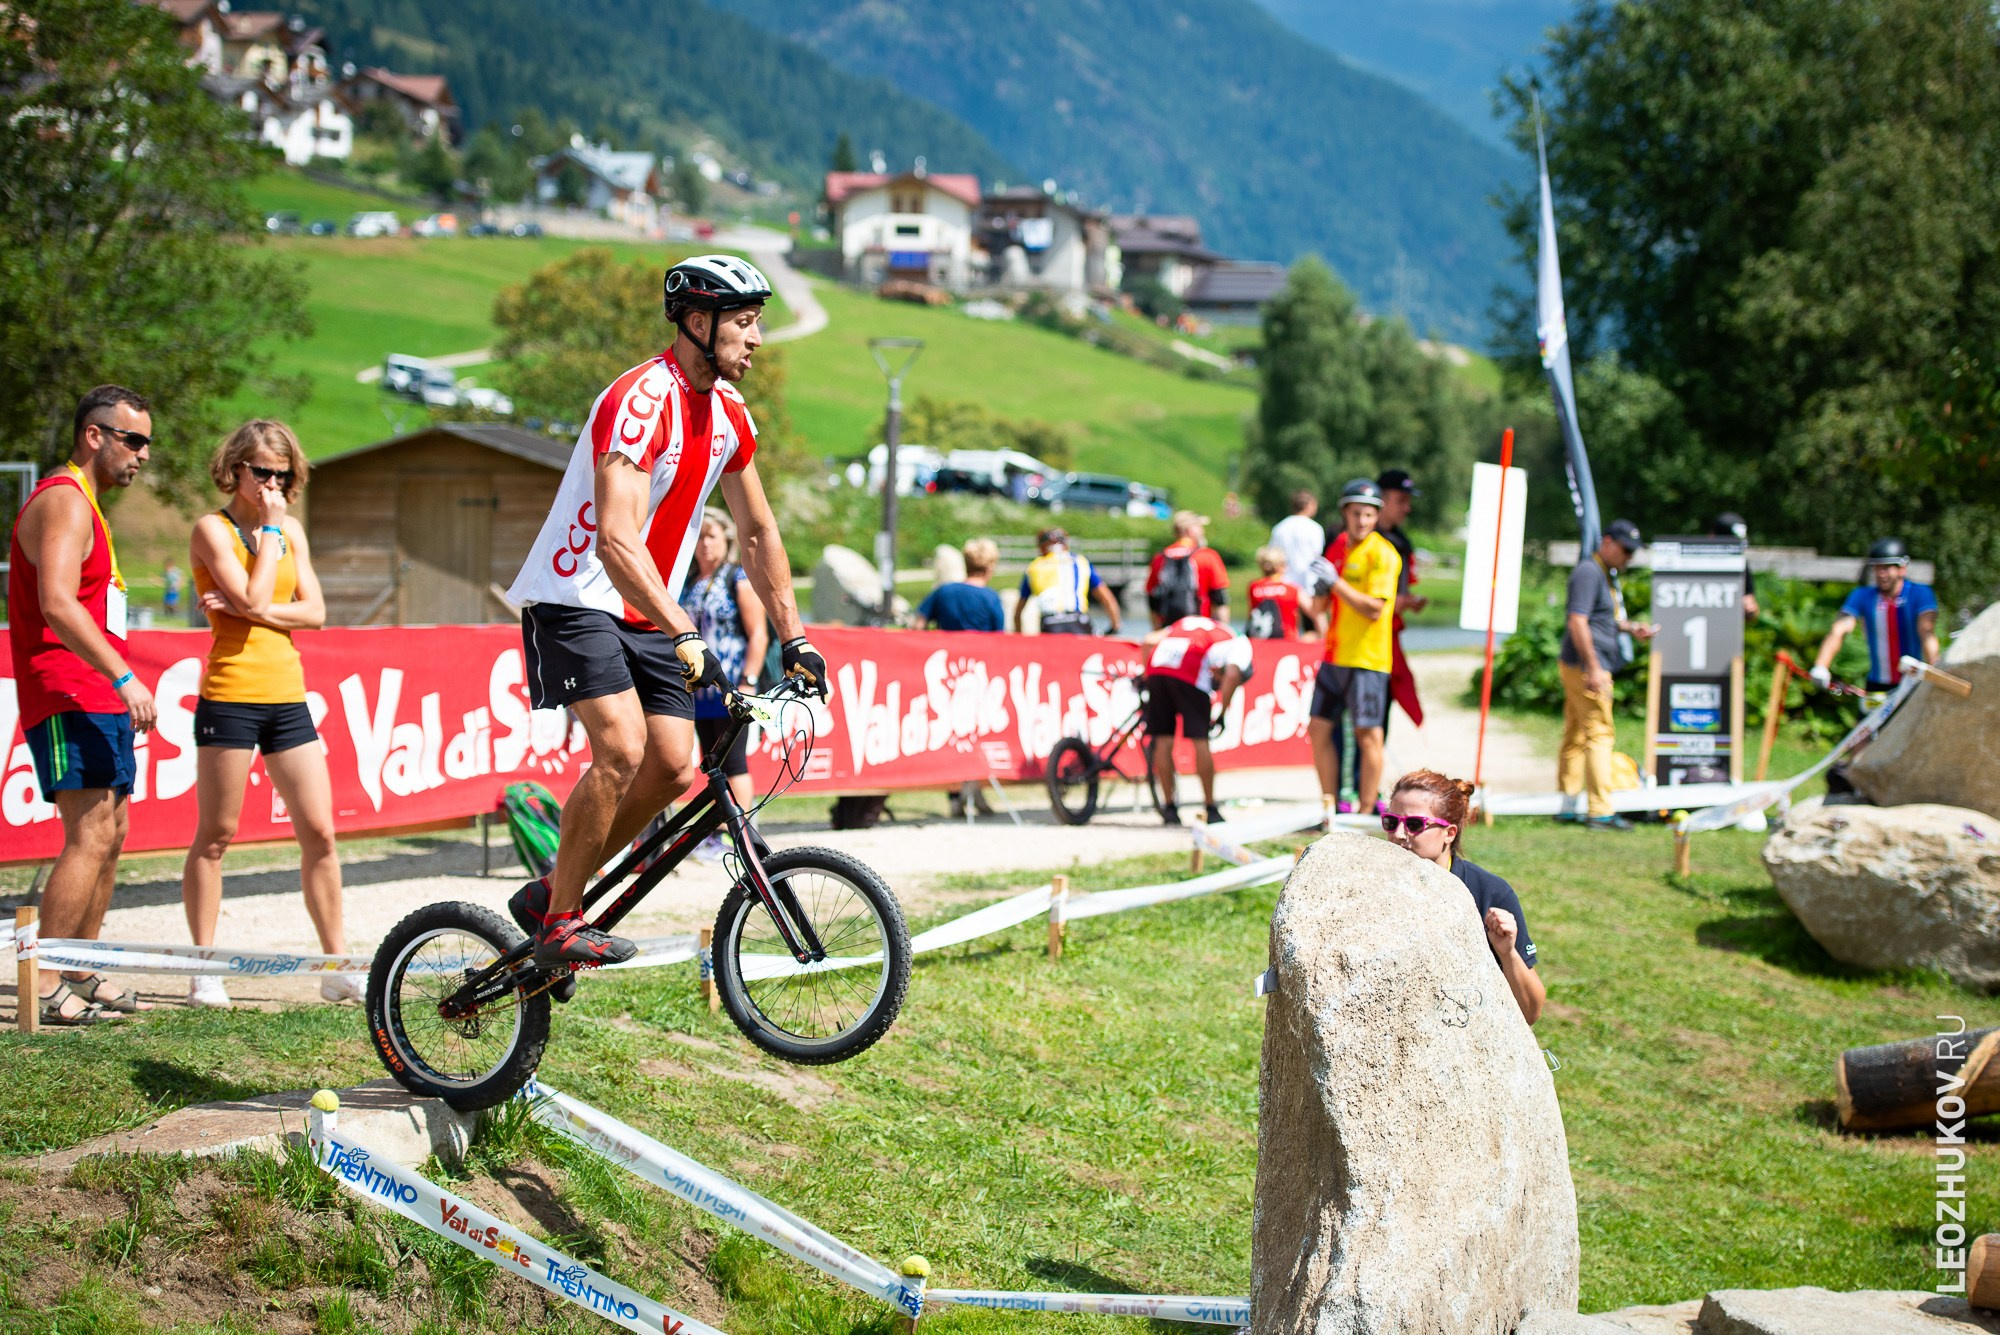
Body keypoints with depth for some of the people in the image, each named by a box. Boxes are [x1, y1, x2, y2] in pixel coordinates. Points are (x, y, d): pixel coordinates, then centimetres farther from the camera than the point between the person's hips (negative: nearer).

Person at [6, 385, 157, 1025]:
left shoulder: (85, 505, 23)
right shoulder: (63, 501, -12)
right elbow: (58, 605, -25)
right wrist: (123, 677, -30)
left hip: (101, 701, 11)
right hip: (69, 701, -11)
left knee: (108, 839, 12)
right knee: (90, 837, -17)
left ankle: (81, 973, 19)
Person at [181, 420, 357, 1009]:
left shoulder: (291, 530, 13)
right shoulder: (213, 529, -4)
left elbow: (315, 612, 4)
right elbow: (253, 598, -17)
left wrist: (251, 609, -10)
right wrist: (269, 529, -9)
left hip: (287, 695, 5)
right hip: (230, 694, -5)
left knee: (320, 832, 2)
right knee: (215, 836, 0)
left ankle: (337, 968, 8)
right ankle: (204, 972, 8)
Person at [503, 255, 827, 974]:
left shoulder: (728, 411, 4)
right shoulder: (640, 401, -23)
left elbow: (758, 533, 13)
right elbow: (616, 540, -33)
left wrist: (794, 639, 8)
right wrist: (685, 637, -40)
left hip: (645, 614, 8)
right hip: (573, 600, -8)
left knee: (674, 767, -5)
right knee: (622, 748, -24)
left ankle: (549, 892, 12)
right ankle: (560, 920, -10)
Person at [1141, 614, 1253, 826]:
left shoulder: (1187, 623, 37)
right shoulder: (1239, 645, 19)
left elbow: (1150, 640, 27)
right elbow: (1232, 675, -1)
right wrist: (1221, 714, 3)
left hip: (1156, 666, 5)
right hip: (1188, 675, -5)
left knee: (1163, 741, 11)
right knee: (1200, 741, 6)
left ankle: (1169, 808, 17)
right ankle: (1210, 809, 12)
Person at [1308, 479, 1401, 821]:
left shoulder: (1381, 553, -9)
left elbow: (1374, 608, -19)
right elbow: (1322, 607, 20)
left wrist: (1336, 582, -18)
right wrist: (1321, 588, -2)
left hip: (1366, 659, -8)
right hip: (1335, 656, 8)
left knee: (1367, 735, -5)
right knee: (1319, 729, 9)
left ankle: (1366, 814, 1)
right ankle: (1330, 806, 19)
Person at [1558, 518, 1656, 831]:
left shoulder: (1607, 574, 19)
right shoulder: (1588, 572, -14)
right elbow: (1578, 621, -21)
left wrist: (1630, 628, 12)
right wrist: (1593, 668, -24)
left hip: (1591, 667, 10)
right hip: (1585, 666, -10)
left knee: (1576, 734, 13)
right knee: (1598, 733, -11)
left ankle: (1570, 805, 18)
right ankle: (1601, 811, -12)